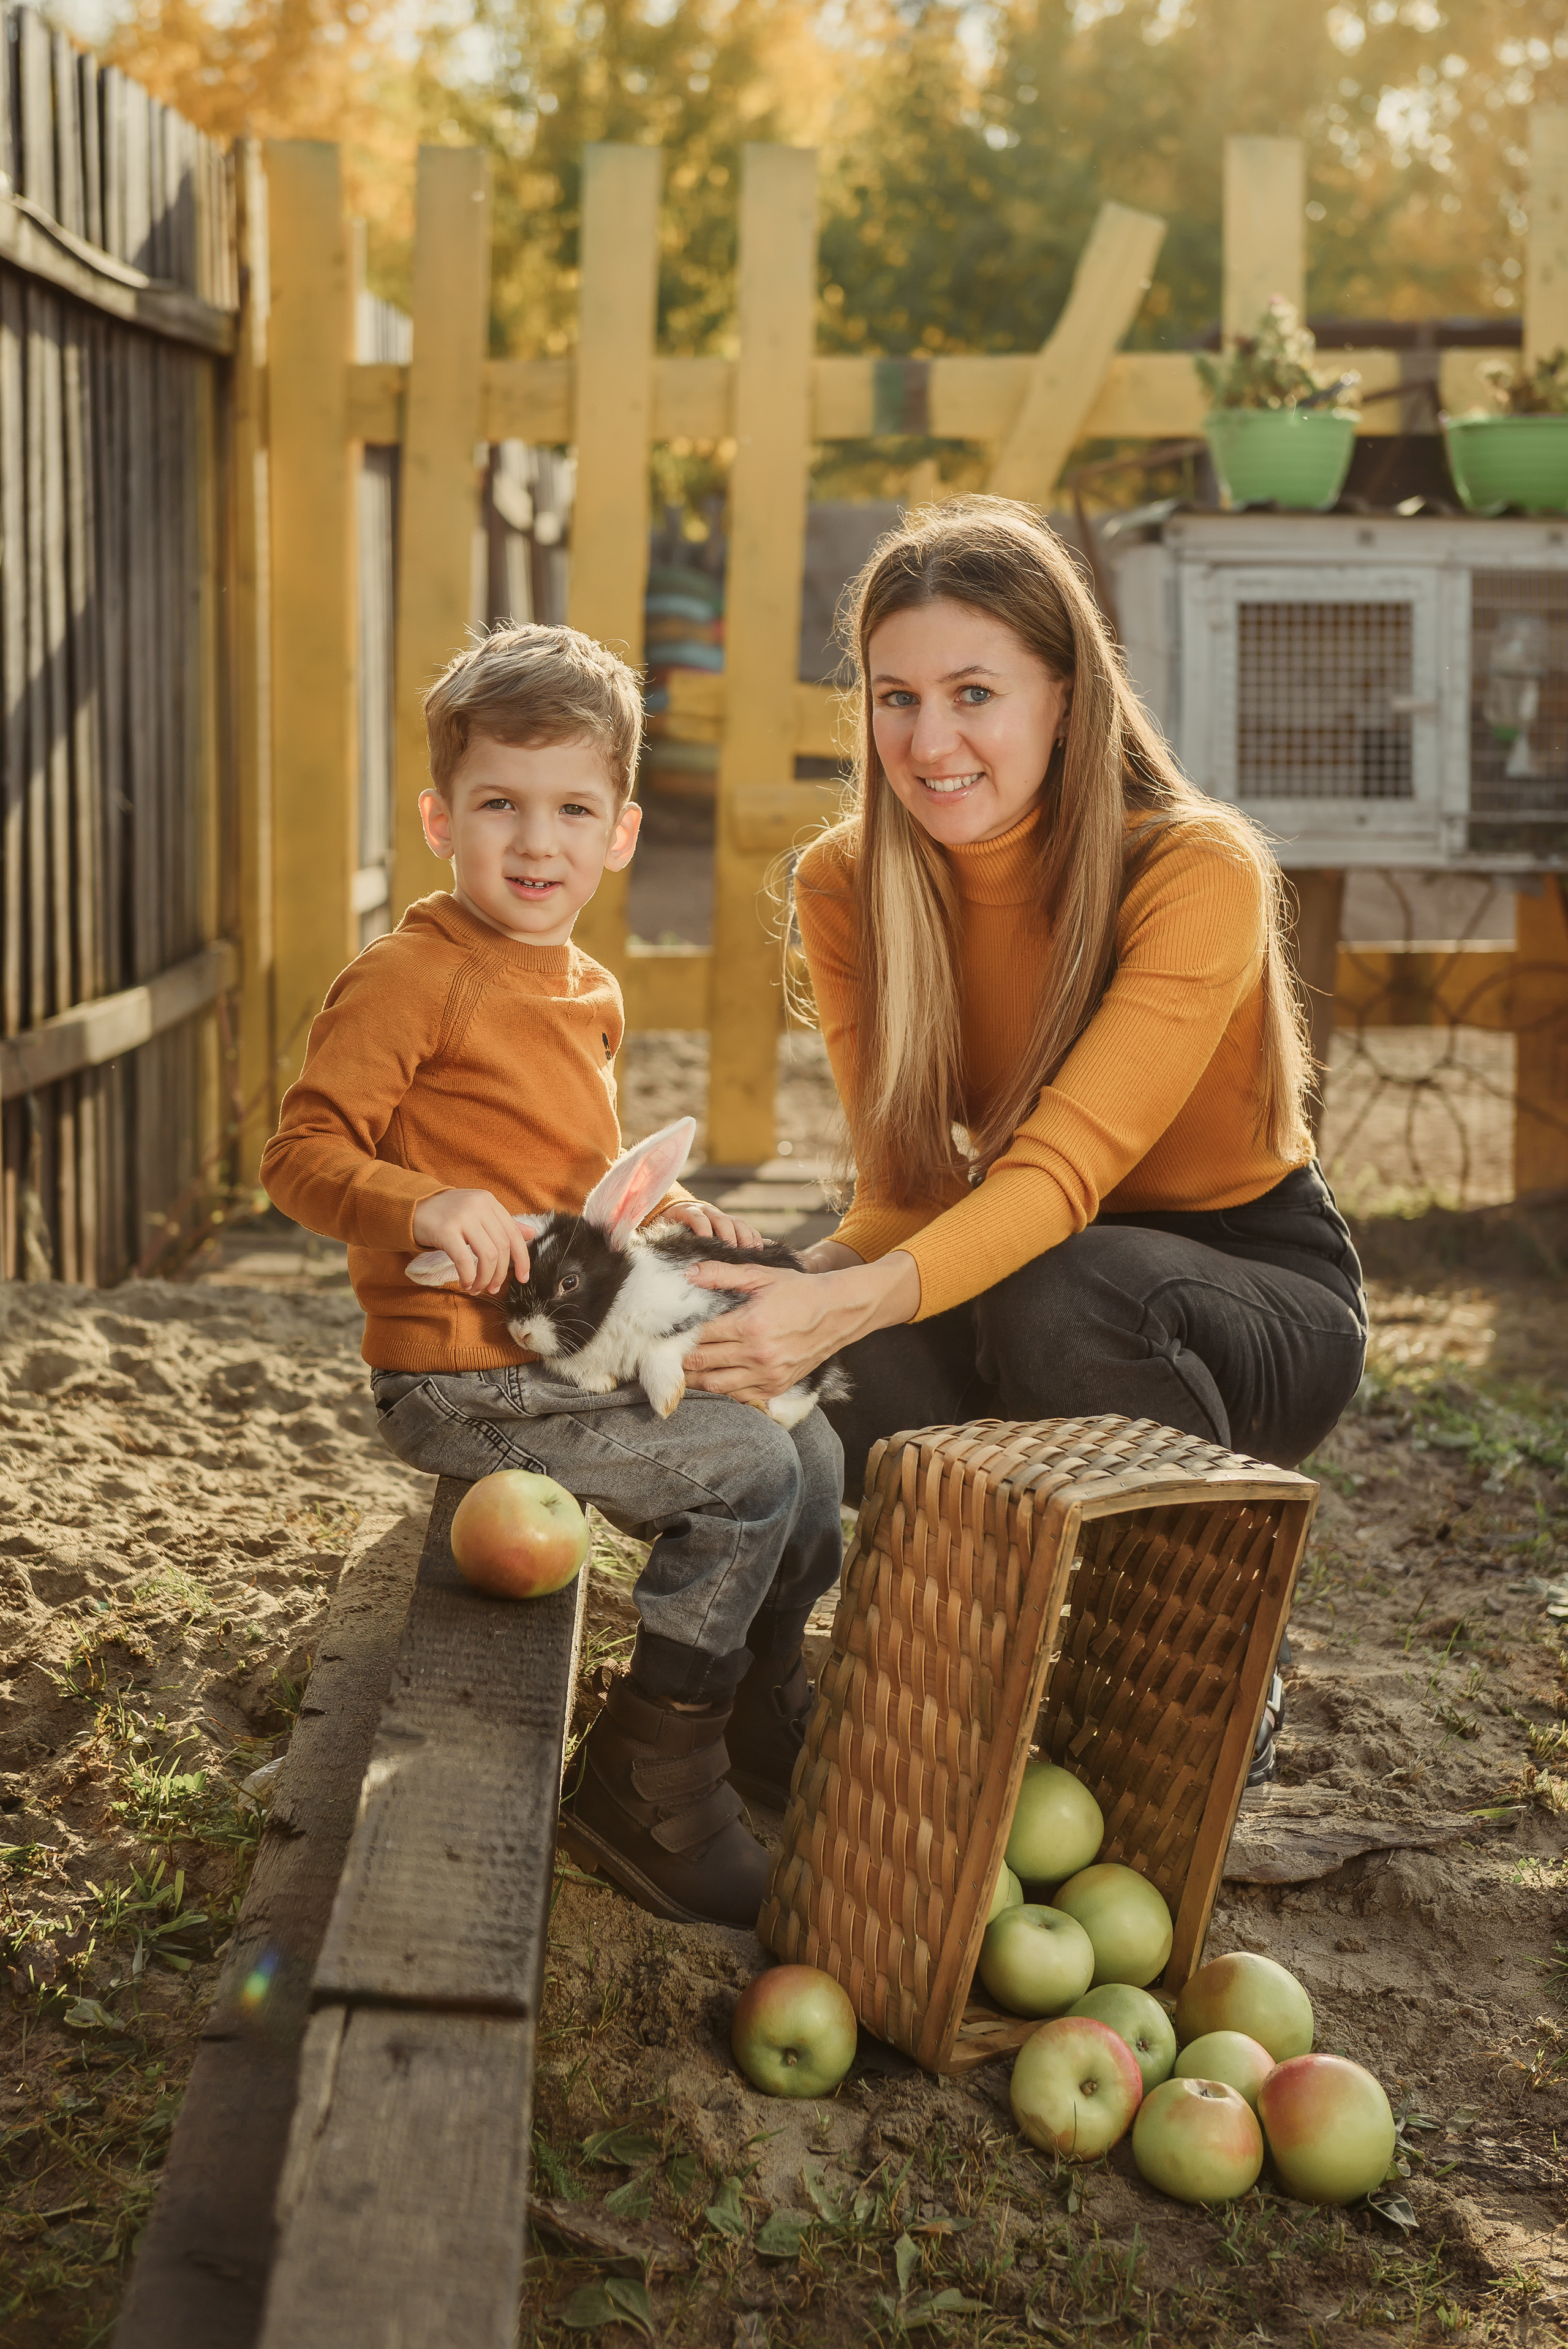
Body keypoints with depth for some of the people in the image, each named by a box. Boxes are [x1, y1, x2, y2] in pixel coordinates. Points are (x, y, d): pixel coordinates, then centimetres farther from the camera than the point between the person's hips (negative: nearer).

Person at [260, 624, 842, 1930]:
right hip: (459, 1381, -9)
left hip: (576, 1354, 9)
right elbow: (302, 1156, -17)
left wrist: (655, 1206, 8)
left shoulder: (592, 995, 15)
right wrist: (421, 1207, -34)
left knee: (810, 1447, 10)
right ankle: (644, 1786, -7)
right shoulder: (406, 979, -14)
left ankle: (755, 1713, 33)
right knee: (745, 1470, -19)